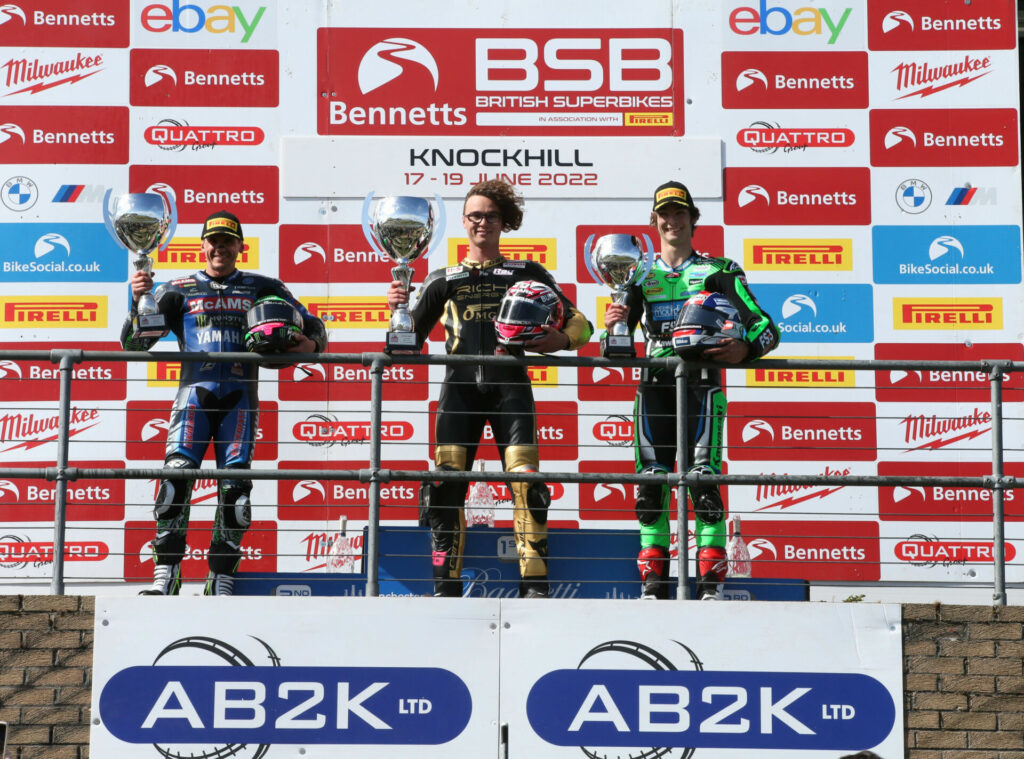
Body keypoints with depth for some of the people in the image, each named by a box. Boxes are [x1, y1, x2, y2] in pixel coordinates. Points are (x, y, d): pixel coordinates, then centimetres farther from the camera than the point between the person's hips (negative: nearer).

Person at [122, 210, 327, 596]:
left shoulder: (263, 288, 16)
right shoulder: (179, 290, 16)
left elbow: (311, 325, 16)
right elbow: (133, 343, 13)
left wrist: (311, 342, -8)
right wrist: (139, 301, -5)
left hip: (239, 396, 0)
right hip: (195, 390, 0)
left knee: (236, 485, -7)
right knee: (177, 474, -17)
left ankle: (221, 582, 0)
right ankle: (165, 577, -14)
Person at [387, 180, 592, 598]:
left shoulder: (527, 273, 17)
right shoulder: (444, 278, 20)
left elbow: (580, 324, 13)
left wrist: (558, 340, -8)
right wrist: (398, 308, -2)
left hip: (509, 382, -1)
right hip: (461, 383, 1)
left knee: (526, 484, -13)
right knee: (445, 482, -9)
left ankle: (534, 585, -10)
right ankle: (446, 587, -2)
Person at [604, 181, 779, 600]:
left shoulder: (718, 271, 9)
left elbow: (764, 326, -1)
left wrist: (744, 349, -24)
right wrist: (610, 324, -13)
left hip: (701, 382, -3)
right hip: (654, 385, 3)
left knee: (704, 480, -12)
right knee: (651, 482, -2)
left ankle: (710, 585, -10)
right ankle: (653, 585, 4)